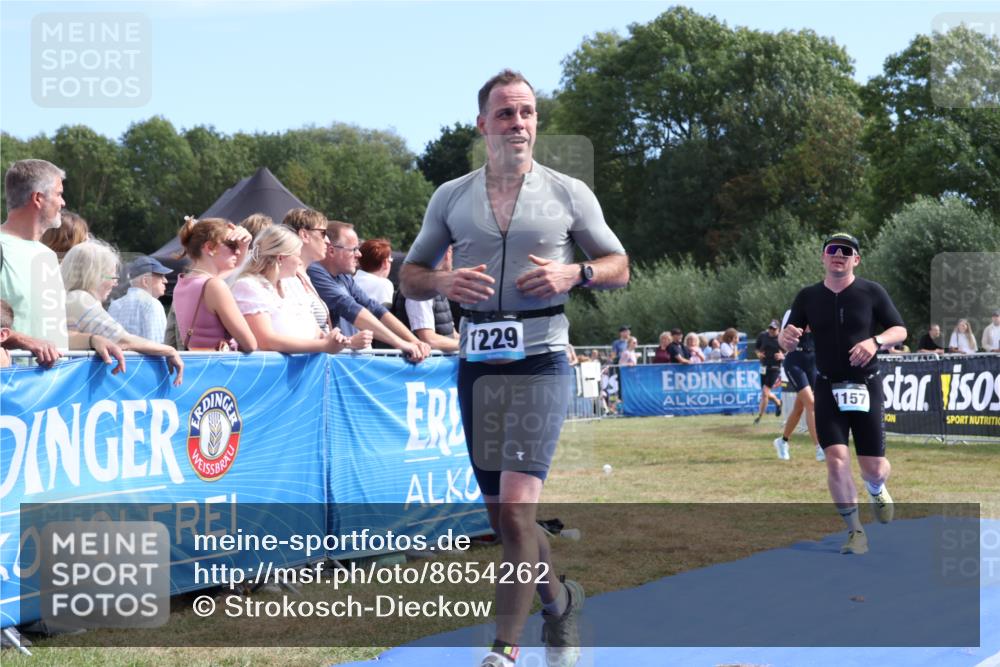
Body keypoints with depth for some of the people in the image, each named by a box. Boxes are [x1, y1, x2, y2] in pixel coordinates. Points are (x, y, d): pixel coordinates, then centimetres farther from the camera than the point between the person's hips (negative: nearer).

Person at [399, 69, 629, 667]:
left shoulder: (569, 193, 4)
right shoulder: (451, 197, 10)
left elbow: (620, 267, 10)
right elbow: (410, 276, 15)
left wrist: (575, 273, -11)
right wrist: (442, 282, -8)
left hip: (540, 361, -4)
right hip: (477, 363, 4)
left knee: (516, 507, -16)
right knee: (502, 517, 11)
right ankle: (561, 601, 36)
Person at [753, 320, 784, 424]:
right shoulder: (762, 336, 3)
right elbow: (757, 349, 16)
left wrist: (783, 356, -20)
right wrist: (758, 354, -6)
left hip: (775, 368, -5)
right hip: (764, 367, 5)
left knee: (765, 391, -15)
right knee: (765, 394, 12)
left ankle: (759, 416, -6)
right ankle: (777, 402, 45)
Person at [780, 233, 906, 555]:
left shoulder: (872, 292, -3)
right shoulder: (807, 297, 2)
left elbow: (900, 330, 2)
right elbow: (788, 343, 5)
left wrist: (876, 341, -19)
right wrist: (787, 336, -21)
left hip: (866, 387, -1)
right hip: (828, 388, 1)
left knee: (874, 467, 1)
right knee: (837, 461, -13)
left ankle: (876, 490, 40)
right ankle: (855, 531, 5)